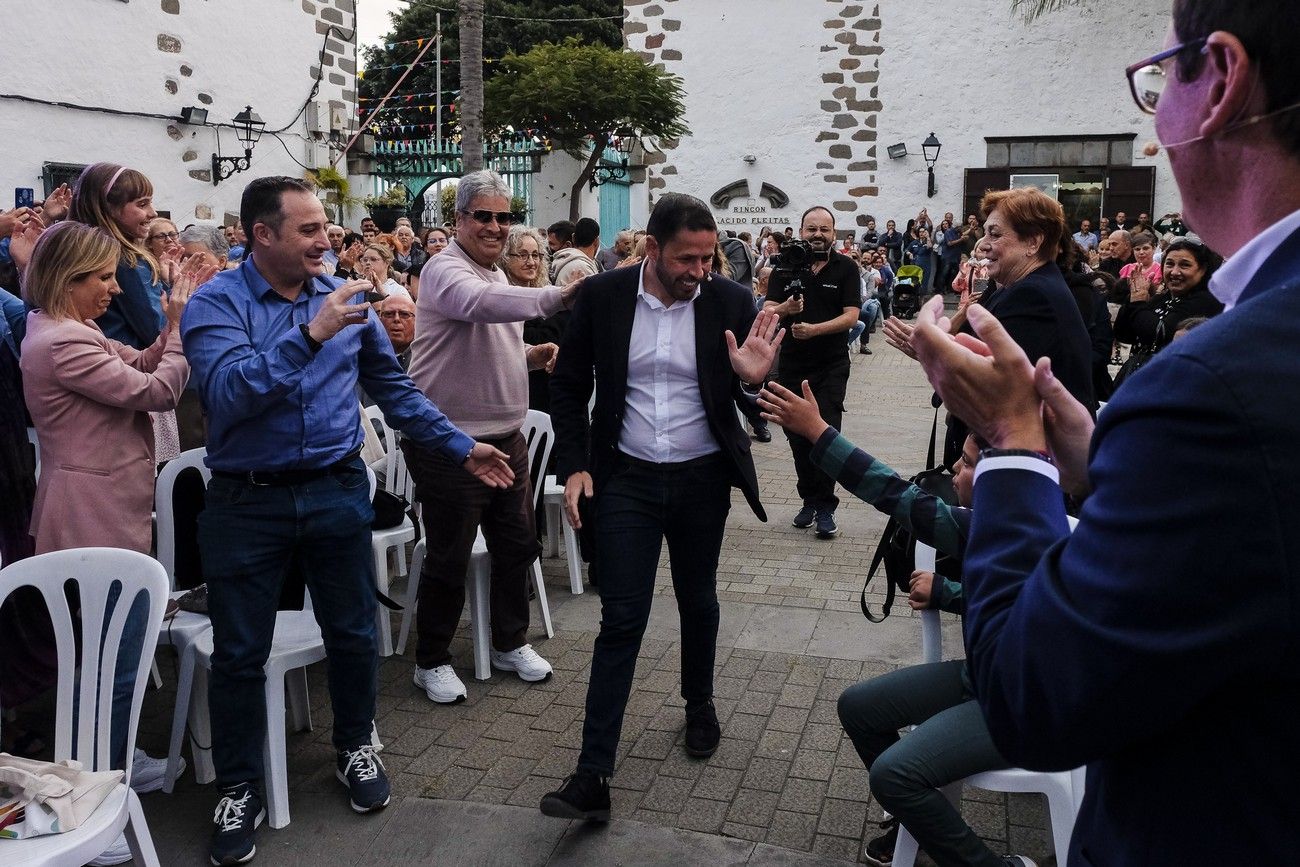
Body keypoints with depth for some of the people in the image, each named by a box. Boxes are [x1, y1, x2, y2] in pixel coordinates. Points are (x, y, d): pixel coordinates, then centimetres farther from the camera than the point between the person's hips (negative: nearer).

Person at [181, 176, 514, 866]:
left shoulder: (345, 297, 2)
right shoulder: (215, 304, -8)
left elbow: (393, 387, 10)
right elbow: (229, 393, -25)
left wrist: (461, 447, 7)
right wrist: (310, 335, -33)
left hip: (337, 491, 3)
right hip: (246, 503, -2)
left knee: (352, 634, 13)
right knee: (239, 653, 9)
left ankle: (355, 747, 38)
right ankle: (238, 788, 28)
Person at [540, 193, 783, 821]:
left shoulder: (730, 302, -7)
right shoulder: (602, 295, -8)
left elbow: (747, 400, -1)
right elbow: (568, 386, 2)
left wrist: (753, 377, -24)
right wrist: (574, 466, -7)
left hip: (702, 480, 1)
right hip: (626, 479, -1)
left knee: (698, 601, 19)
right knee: (621, 620, -2)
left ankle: (700, 703, 46)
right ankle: (593, 775, 3)